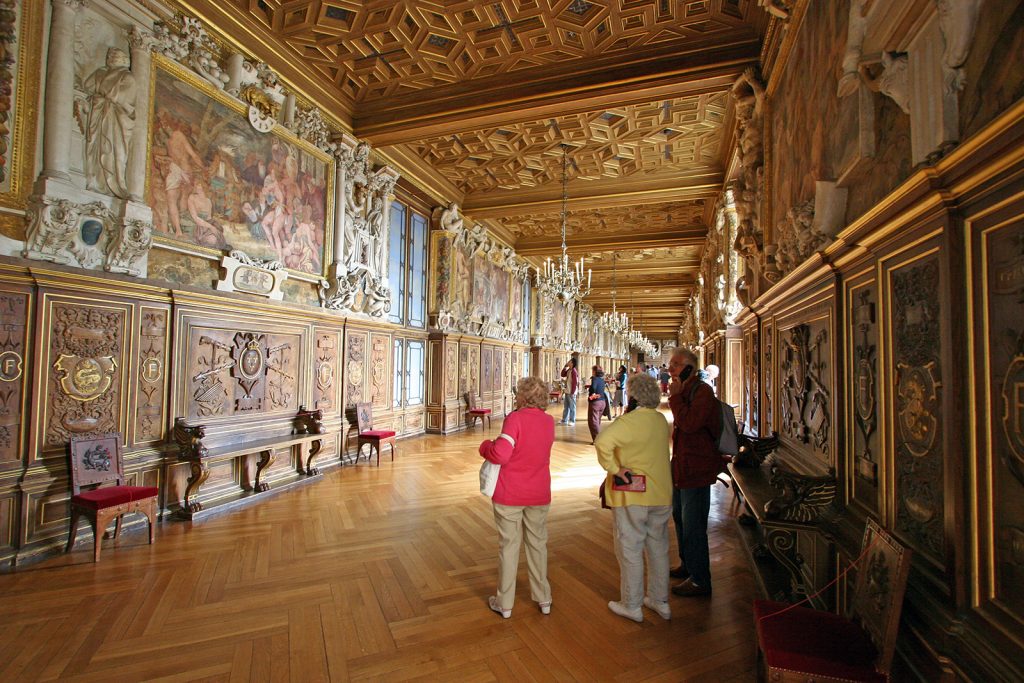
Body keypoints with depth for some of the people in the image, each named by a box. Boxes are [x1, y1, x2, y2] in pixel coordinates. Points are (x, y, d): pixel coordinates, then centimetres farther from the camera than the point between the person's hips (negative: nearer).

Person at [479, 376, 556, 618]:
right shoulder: (549, 421, -1)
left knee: (509, 545, 10)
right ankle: (543, 599, 32)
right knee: (538, 544, 19)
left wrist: (486, 446, -7)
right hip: (539, 495, 4)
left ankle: (505, 603, 25)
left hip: (509, 494, -4)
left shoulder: (515, 418, -20)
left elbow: (500, 455, -26)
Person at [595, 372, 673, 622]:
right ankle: (660, 601, 34)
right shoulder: (661, 420, 1)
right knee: (658, 548, 19)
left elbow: (603, 441, -35)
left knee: (630, 550, 8)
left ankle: (631, 606, 21)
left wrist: (613, 468, -22)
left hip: (632, 496, -7)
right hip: (661, 493, 7)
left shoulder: (630, 421, -20)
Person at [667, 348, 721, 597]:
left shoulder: (702, 391, -18)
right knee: (680, 517, 22)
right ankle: (687, 565, 40)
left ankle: (700, 580, 14)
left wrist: (675, 397, -23)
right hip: (682, 466, 10)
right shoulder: (684, 392, 12)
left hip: (696, 469, -10)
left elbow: (689, 423, -30)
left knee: (693, 525, -1)